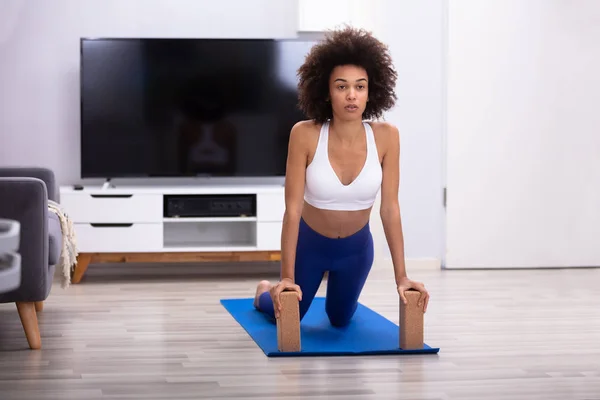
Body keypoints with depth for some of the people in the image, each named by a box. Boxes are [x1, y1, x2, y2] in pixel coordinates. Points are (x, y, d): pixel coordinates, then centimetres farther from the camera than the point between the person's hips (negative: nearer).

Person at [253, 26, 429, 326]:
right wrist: (287, 278, -28)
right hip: (309, 243, -2)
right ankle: (266, 290, 51)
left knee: (341, 320, 22)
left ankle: (336, 283, 58)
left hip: (356, 247, 2)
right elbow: (293, 209, -26)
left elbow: (390, 208, -18)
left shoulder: (386, 136, -23)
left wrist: (401, 276, -20)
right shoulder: (305, 135, -28)